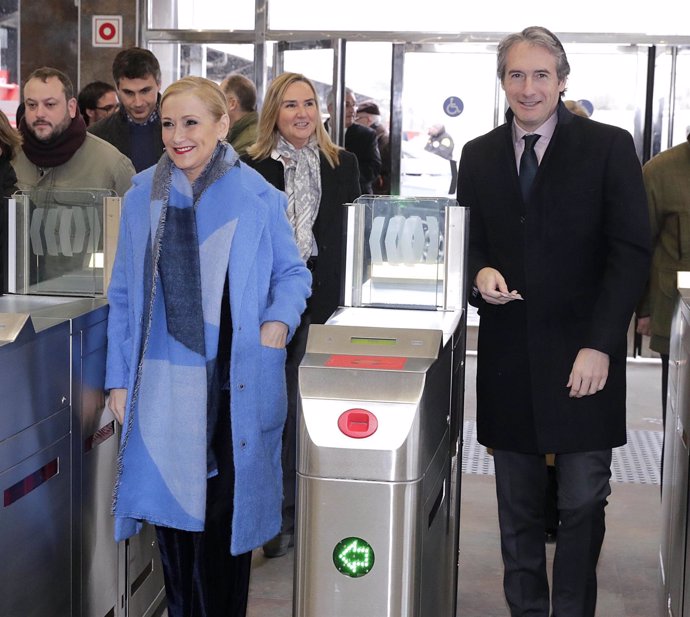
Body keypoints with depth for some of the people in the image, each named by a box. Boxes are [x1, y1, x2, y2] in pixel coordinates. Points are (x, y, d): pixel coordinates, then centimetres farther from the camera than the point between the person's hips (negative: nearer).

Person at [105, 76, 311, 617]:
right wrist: (119, 379, 6)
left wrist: (279, 321, -12)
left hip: (233, 384, -2)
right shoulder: (143, 196, 5)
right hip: (161, 384, 2)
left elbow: (292, 273, 8)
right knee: (169, 504, 8)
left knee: (224, 511, 2)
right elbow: (124, 296, 9)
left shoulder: (256, 197, -1)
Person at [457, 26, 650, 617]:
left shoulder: (609, 147, -2)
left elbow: (631, 252, -6)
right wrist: (480, 272, -8)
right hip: (507, 354, 3)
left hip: (583, 356, -3)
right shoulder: (479, 156, 9)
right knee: (517, 504, 11)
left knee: (583, 502, 0)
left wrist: (600, 345, -14)